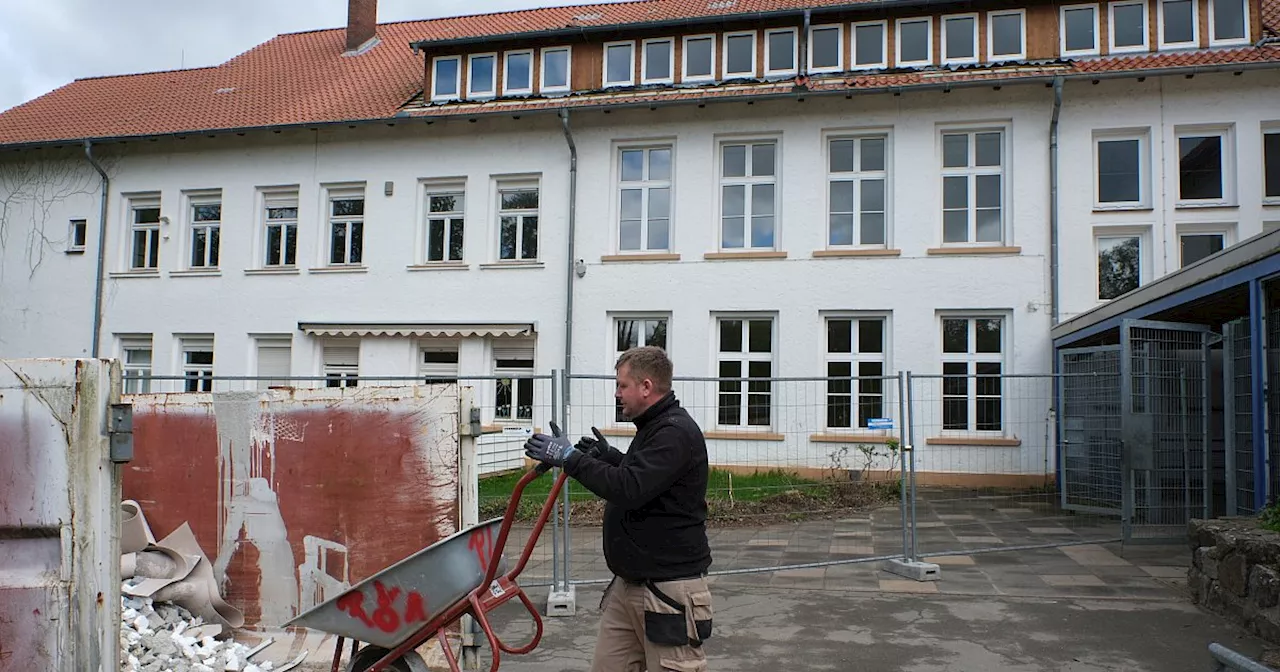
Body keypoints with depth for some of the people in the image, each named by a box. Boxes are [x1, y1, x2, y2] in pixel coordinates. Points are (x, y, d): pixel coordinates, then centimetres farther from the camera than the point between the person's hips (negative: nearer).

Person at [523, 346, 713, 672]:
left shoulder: (676, 433, -19)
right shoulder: (654, 427, 15)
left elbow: (629, 490, -27)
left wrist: (570, 457, -19)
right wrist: (609, 456, 16)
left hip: (668, 591, -10)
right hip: (627, 584, 10)